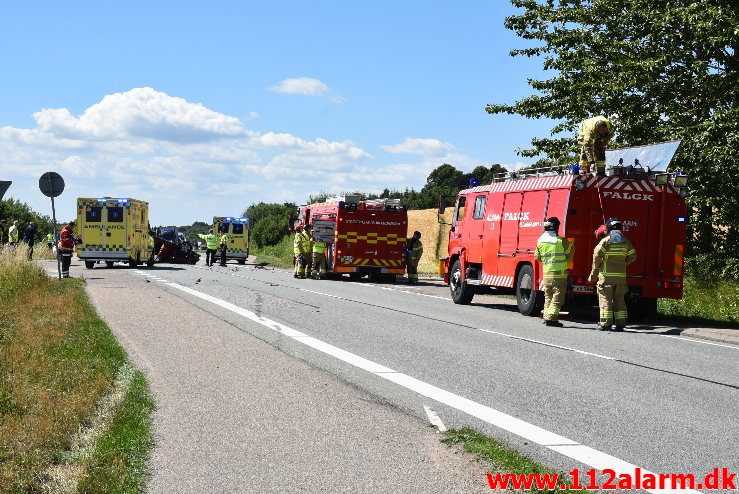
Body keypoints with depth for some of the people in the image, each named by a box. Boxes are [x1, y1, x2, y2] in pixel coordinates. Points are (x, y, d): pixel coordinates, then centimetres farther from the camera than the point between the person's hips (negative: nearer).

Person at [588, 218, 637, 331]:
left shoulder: (606, 240, -7)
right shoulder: (625, 241, 9)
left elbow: (597, 256, -12)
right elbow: (633, 256, 14)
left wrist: (594, 273, -3)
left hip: (607, 275, -5)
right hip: (621, 275, 5)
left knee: (606, 299, -2)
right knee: (619, 300, 9)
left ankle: (606, 323, -6)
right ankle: (620, 323, 8)